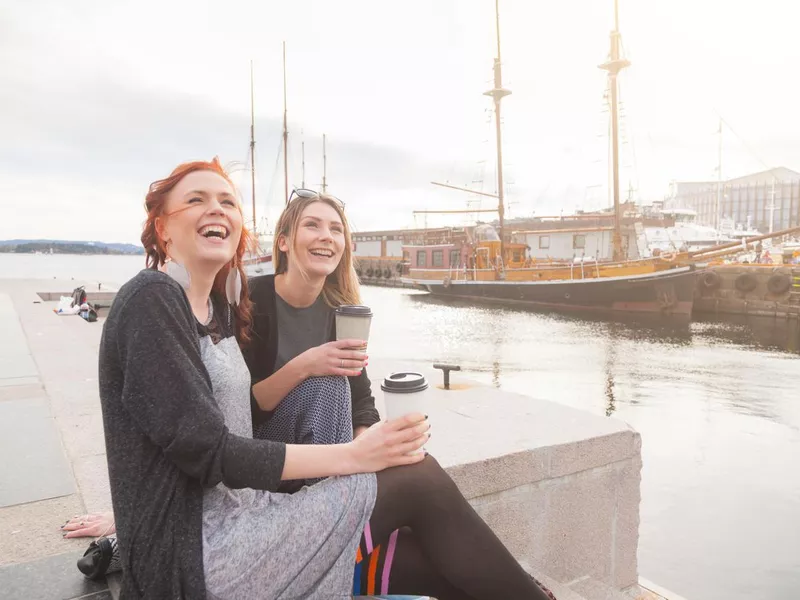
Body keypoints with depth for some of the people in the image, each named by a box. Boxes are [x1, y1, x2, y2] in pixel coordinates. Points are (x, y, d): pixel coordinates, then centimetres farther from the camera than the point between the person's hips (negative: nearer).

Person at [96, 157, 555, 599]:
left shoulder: (218, 308, 11)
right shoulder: (151, 300, -13)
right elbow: (203, 449, -20)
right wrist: (352, 455, -22)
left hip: (236, 522, 7)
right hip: (192, 557, -7)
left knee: (438, 558, -5)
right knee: (419, 479, -15)